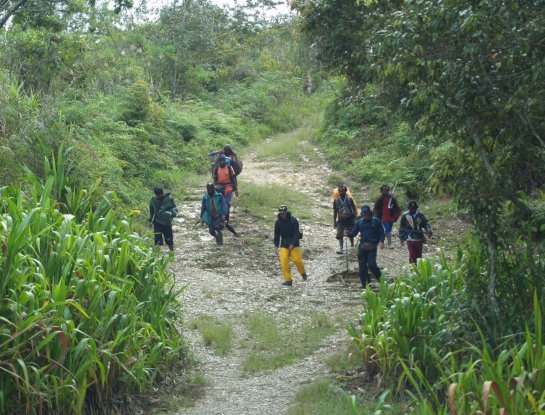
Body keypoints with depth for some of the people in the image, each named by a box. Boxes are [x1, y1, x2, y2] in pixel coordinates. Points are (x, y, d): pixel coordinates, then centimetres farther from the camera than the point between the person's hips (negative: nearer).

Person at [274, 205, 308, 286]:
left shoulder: (293, 220, -11)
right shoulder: (278, 222, 1)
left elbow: (296, 233, -14)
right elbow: (277, 235, 8)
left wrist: (292, 244, -23)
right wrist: (276, 246, 2)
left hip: (294, 244, -3)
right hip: (284, 244, 3)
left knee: (297, 260, -9)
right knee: (284, 262, -10)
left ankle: (303, 273, 21)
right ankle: (288, 279, -2)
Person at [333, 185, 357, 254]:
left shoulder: (349, 199, -2)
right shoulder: (336, 201, 1)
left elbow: (354, 210, 3)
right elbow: (335, 212, 6)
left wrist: (355, 219, -2)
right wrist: (334, 222, 4)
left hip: (349, 219, 0)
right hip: (341, 220, 1)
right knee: (340, 235, -9)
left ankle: (352, 246, 28)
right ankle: (340, 248, -11)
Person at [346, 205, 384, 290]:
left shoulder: (376, 221, 5)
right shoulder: (359, 222, 13)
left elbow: (382, 232, 3)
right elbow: (353, 233, 8)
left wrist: (381, 241, -14)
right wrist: (348, 234, -14)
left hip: (372, 247, -3)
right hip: (362, 247, 4)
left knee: (371, 264, -15)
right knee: (362, 266, 0)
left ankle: (381, 278, 10)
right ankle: (364, 285, 8)